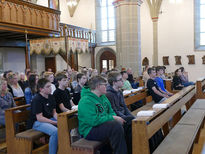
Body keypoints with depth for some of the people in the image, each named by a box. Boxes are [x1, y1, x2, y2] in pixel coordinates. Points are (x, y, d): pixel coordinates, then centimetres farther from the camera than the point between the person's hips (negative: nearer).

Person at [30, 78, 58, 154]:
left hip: (50, 119, 8)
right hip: (38, 122, -8)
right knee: (55, 131, -33)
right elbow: (39, 118, -20)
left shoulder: (51, 97, 6)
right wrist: (55, 122, -22)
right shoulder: (37, 100, -17)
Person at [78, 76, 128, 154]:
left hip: (104, 124, 9)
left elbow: (111, 112, 17)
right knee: (116, 125, -28)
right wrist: (112, 118, -20)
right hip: (90, 131, -9)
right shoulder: (86, 101, -19)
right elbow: (94, 121, -27)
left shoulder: (103, 97, 10)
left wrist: (115, 117, -6)